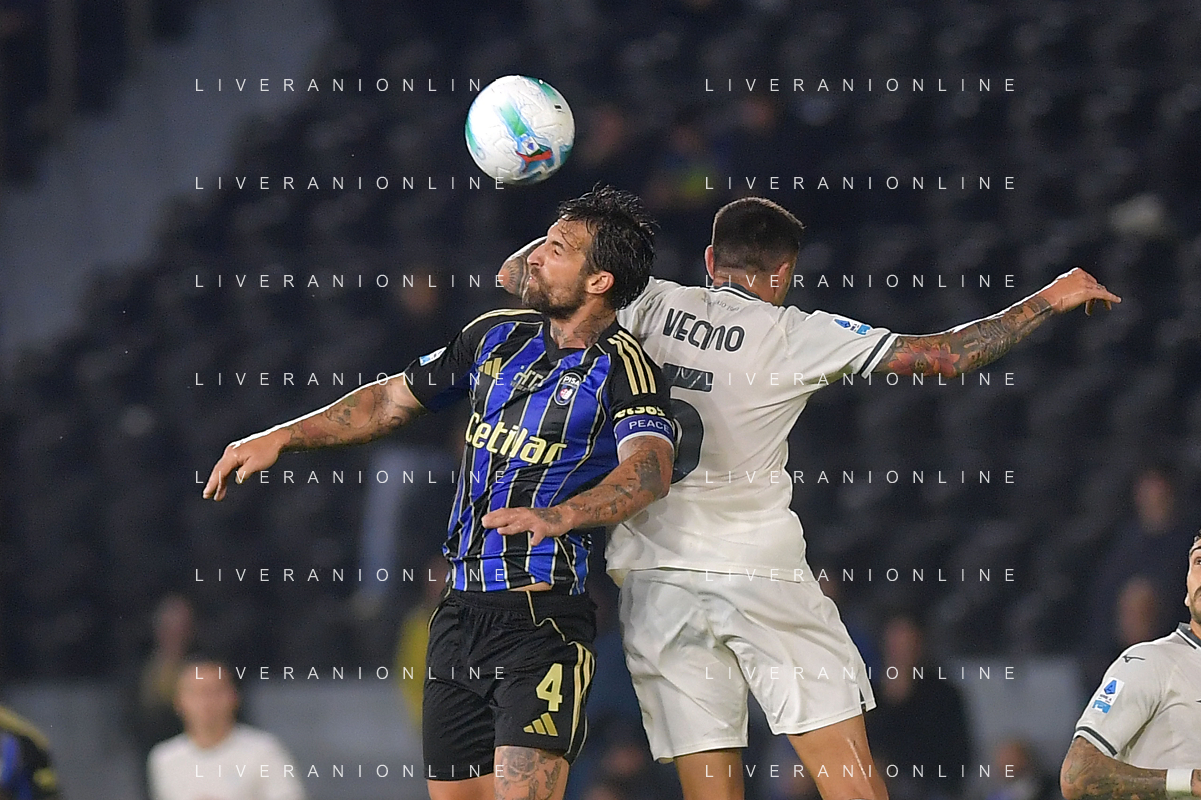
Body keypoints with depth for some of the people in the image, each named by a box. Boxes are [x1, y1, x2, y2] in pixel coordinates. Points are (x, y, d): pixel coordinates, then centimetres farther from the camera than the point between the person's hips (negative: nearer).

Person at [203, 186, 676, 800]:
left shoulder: (621, 366, -8)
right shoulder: (498, 335, 14)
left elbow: (649, 470, -26)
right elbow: (392, 400, 26)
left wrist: (557, 516, -44)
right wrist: (282, 437, 19)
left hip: (544, 619, -7)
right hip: (460, 612, 7)